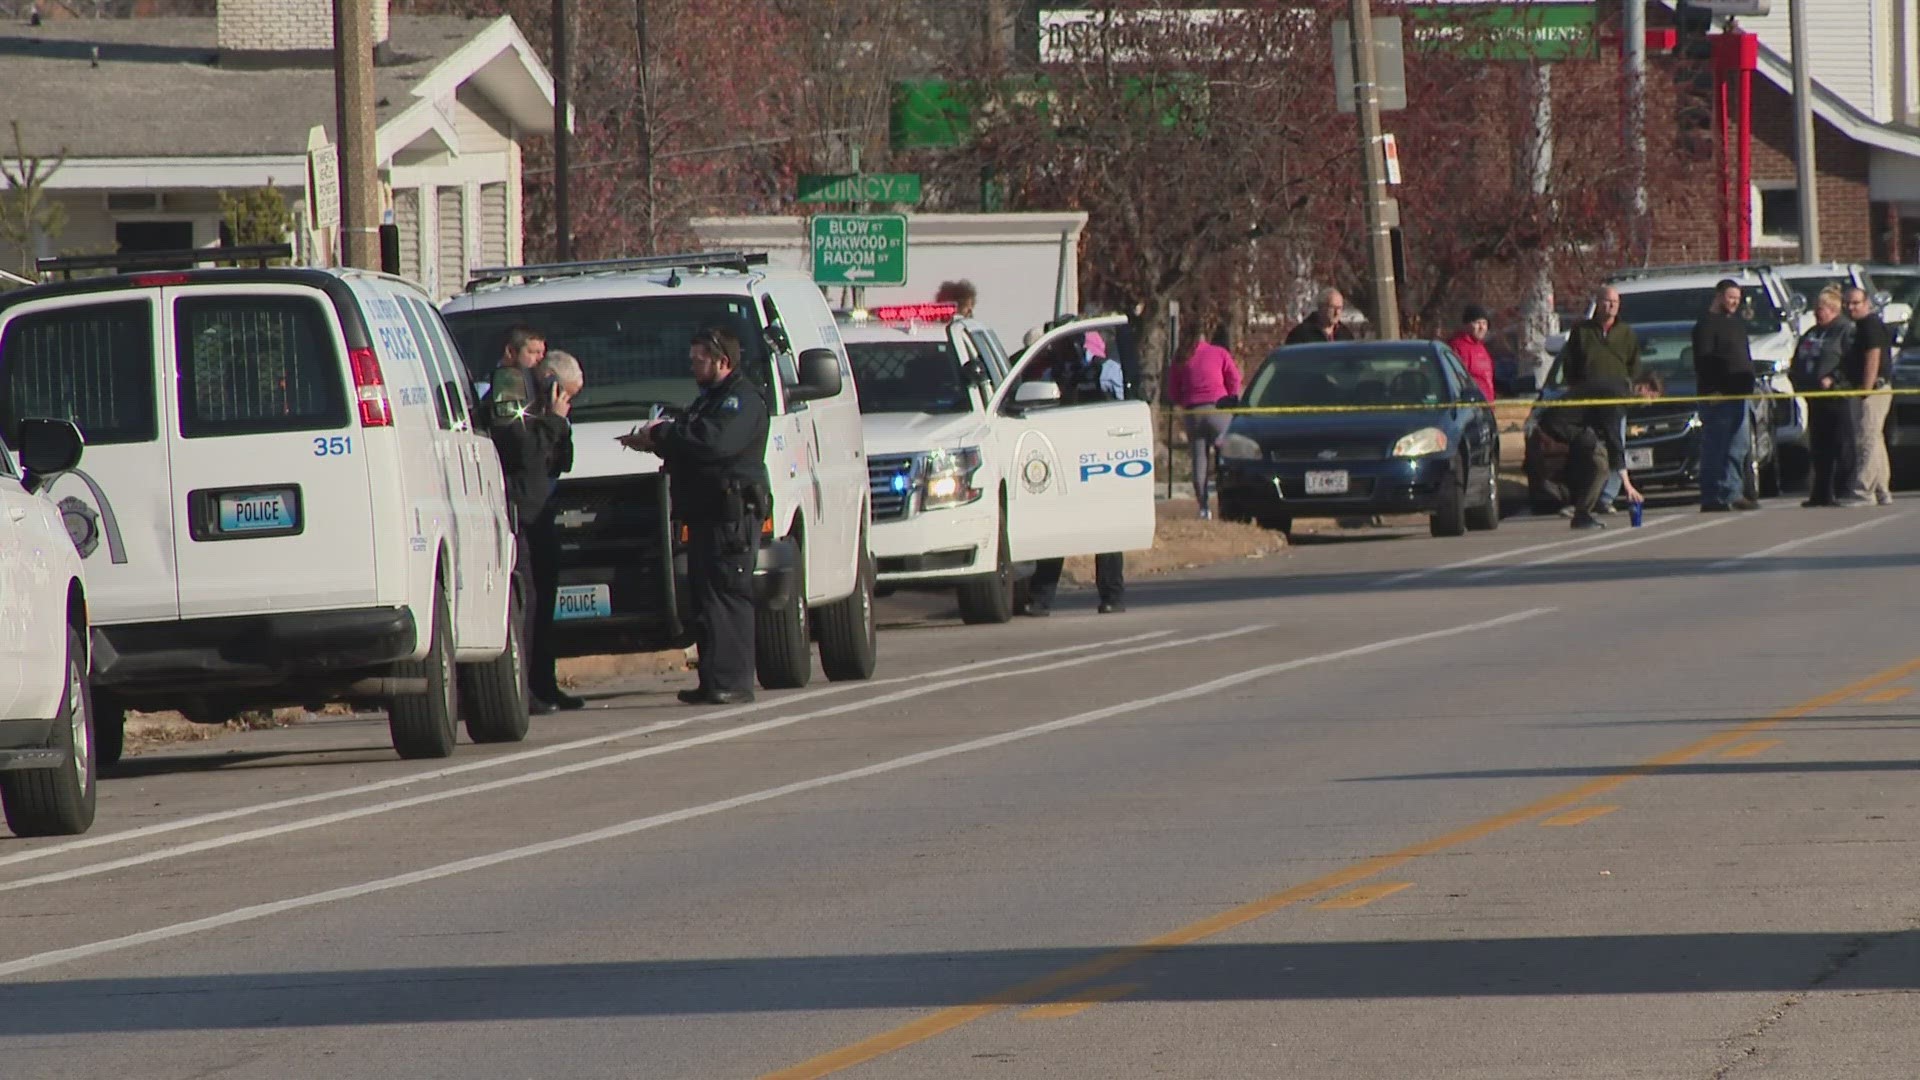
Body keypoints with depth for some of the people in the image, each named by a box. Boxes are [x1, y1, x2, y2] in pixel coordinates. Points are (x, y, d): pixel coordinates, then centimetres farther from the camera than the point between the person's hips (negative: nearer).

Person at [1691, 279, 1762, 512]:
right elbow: (1702, 360, -13)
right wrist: (1712, 390, -20)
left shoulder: (1738, 323, 20)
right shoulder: (1707, 324, -6)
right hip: (1717, 396, -9)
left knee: (1737, 448, 8)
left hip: (1739, 394, 9)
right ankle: (1712, 499, -8)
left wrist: (1749, 385, 16)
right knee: (1714, 448, -8)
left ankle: (1734, 494, 12)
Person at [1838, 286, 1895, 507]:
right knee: (1875, 441, 13)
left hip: (1872, 389, -11)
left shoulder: (1871, 325, -12)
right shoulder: (1860, 326, 20)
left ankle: (1862, 492, -16)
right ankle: (1882, 492, 16)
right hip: (1862, 390, 11)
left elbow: (1873, 357, -20)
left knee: (1867, 441, -13)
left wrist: (1866, 389, -24)